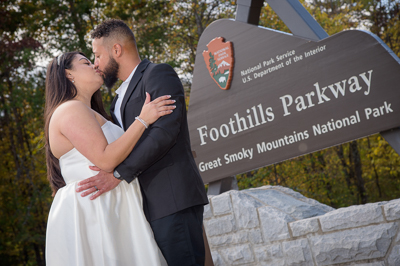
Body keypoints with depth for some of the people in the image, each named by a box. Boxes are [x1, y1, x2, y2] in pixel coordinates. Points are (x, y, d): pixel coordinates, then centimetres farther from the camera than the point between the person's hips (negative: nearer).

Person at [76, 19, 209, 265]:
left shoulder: (158, 74, -2)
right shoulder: (123, 94, 26)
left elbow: (165, 130, -16)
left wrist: (119, 173, -19)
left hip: (173, 200, -8)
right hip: (151, 205, 8)